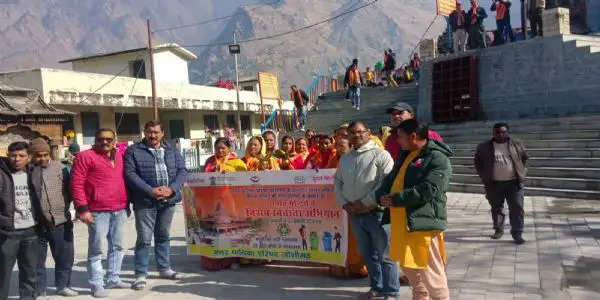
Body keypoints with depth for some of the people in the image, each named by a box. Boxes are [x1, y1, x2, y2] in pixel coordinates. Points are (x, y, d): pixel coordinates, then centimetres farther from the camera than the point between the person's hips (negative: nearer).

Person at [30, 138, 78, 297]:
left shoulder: (59, 167, 4)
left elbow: (69, 189, 9)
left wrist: (65, 208, 2)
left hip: (61, 222, 3)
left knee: (65, 256, 12)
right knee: (37, 260, 8)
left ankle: (63, 285, 29)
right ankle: (39, 291, 21)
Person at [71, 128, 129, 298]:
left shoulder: (120, 156, 14)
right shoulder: (86, 157, -3)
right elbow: (76, 184, -8)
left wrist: (127, 204, 19)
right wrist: (83, 209, -14)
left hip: (120, 210, 6)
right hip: (98, 211, -6)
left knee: (117, 247, 13)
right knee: (96, 249, -1)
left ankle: (113, 279, 24)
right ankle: (96, 285, 6)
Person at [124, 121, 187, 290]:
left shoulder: (172, 151, 12)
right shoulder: (134, 150, 0)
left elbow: (182, 170, 6)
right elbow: (130, 174, -10)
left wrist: (171, 189, -11)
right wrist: (150, 191, -18)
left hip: (168, 200, 4)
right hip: (145, 201, -4)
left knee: (164, 236, 16)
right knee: (144, 239, -2)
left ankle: (164, 268, 28)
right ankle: (141, 274, 7)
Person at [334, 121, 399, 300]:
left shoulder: (380, 155, -8)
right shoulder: (344, 159, 13)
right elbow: (338, 182, 17)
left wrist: (364, 202, -17)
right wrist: (344, 203, 0)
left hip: (376, 212, -6)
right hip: (354, 214, 6)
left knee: (385, 255, 0)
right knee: (367, 253, 16)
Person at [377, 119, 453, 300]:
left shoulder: (438, 158, -14)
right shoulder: (405, 155, 17)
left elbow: (428, 190, -24)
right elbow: (390, 179, 17)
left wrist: (395, 199, -19)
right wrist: (382, 195, -5)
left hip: (423, 223, -9)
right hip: (403, 223, 9)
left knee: (430, 272, -2)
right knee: (408, 266, 21)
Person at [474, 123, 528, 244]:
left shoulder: (516, 144, 3)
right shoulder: (484, 147, 0)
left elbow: (524, 158, 15)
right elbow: (478, 162, 10)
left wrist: (521, 172, 7)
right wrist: (484, 177, 4)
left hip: (513, 183, 0)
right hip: (494, 184, 0)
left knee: (517, 208, -4)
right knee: (496, 208, 11)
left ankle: (517, 234, 2)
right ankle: (498, 230, 28)